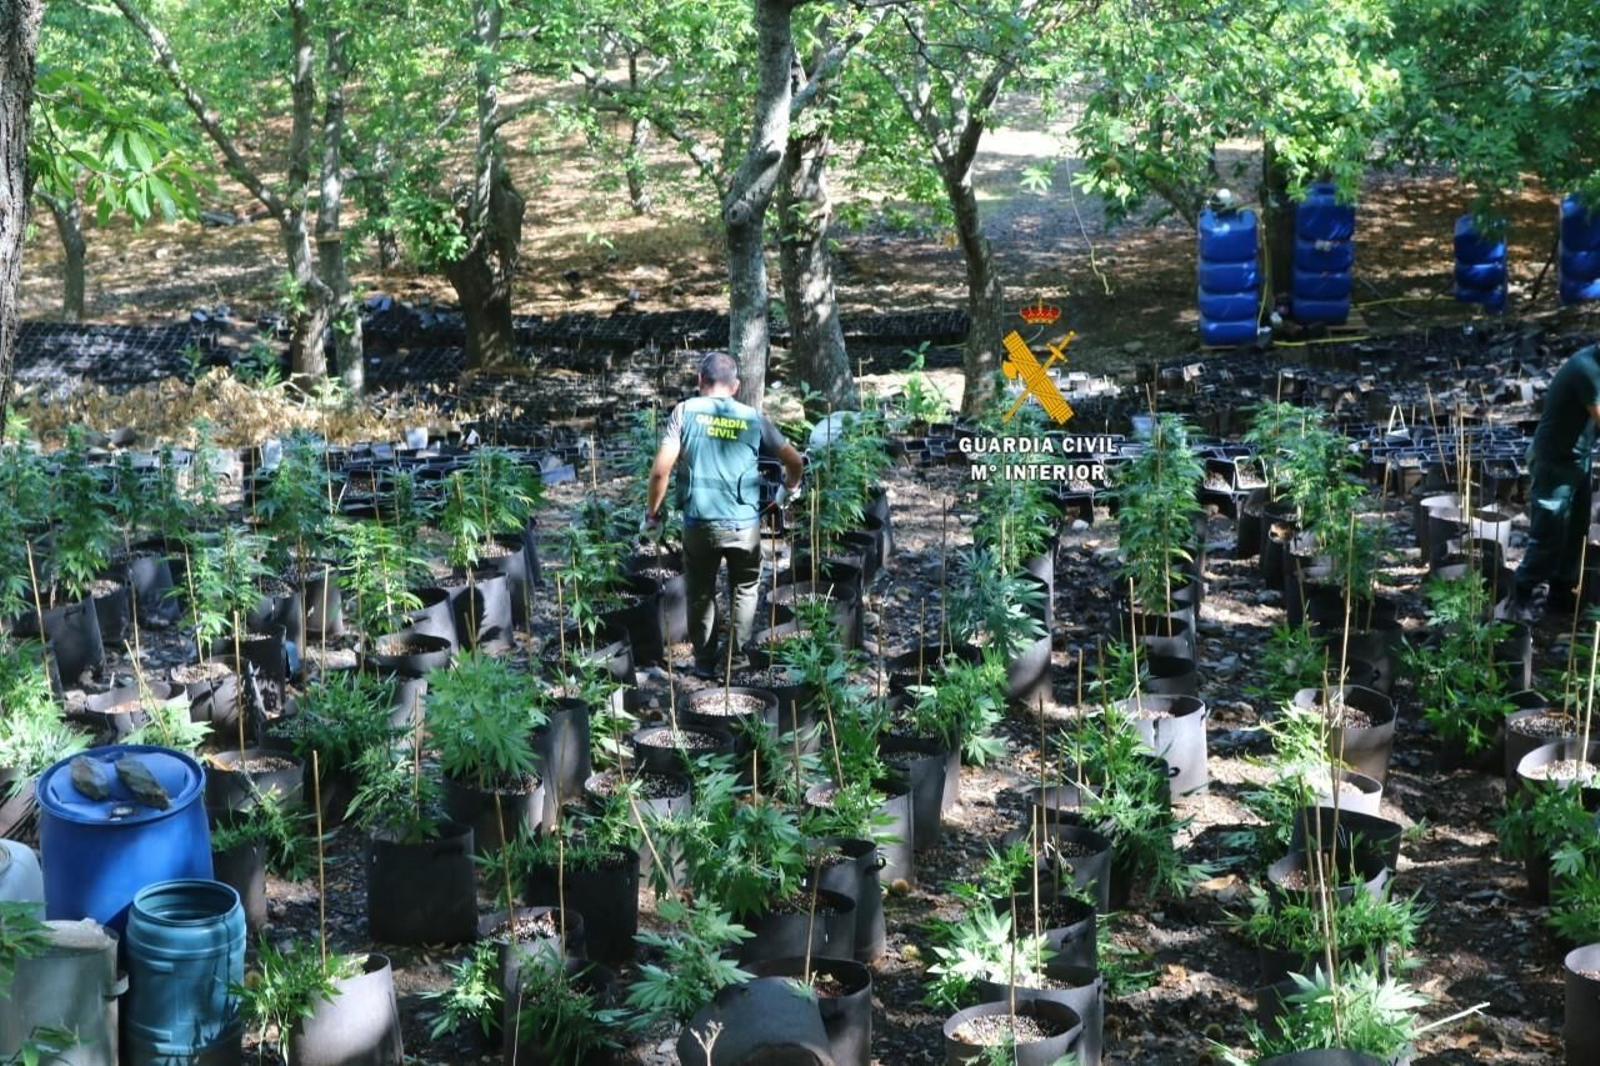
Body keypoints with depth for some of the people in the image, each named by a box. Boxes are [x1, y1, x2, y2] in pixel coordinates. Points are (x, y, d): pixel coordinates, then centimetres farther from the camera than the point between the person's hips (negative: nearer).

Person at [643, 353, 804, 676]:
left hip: (699, 523, -1)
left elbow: (661, 469, -11)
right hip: (744, 524, 1)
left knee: (701, 593, 17)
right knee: (745, 590, 20)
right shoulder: (753, 418, 2)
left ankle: (705, 662, 24)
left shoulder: (685, 412, -3)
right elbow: (793, 461, 6)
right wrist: (789, 489, 27)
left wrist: (652, 513, 1)